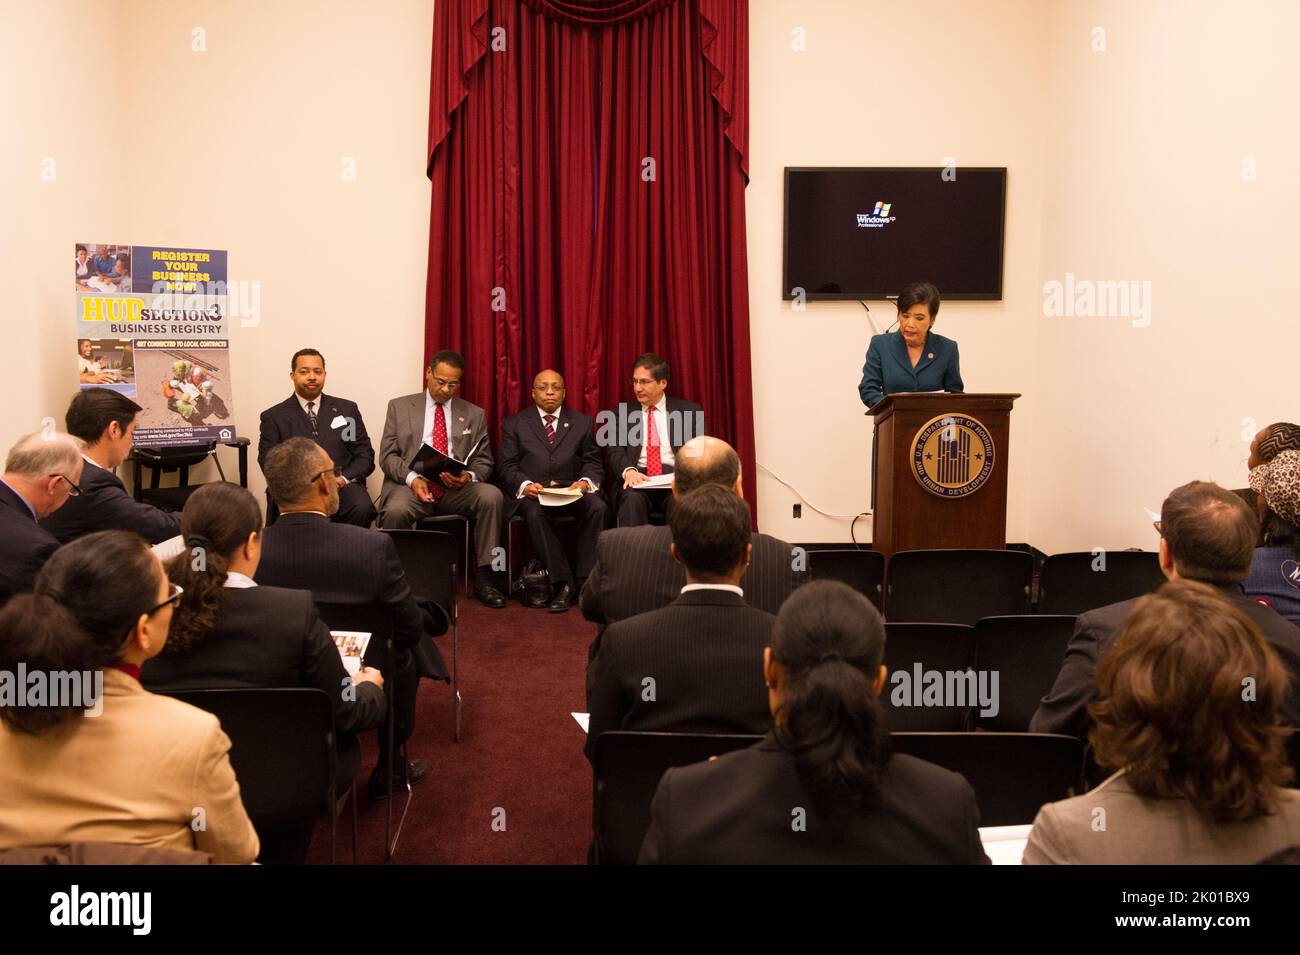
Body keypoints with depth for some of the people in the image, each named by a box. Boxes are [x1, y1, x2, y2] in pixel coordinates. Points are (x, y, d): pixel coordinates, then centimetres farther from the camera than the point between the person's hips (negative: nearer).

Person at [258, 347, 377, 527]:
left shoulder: (347, 409, 17)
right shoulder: (274, 416, 13)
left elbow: (365, 455, 13)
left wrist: (343, 479, -7)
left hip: (342, 487, 2)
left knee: (362, 508, -32)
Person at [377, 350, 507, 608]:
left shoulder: (474, 415, 16)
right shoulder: (399, 407, 12)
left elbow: (483, 461, 12)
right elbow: (388, 455, 5)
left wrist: (469, 477, -13)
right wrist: (412, 478, -16)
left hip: (457, 488, 2)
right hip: (412, 484, -1)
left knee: (491, 496, -29)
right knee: (395, 511, -35)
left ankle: (484, 578, -20)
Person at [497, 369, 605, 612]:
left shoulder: (583, 423, 15)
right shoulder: (514, 424, 12)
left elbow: (593, 463, 10)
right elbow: (507, 466, 4)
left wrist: (585, 482, -14)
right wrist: (525, 485, -18)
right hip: (530, 492, -1)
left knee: (598, 507, -30)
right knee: (534, 513, -36)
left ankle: (585, 582, -25)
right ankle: (563, 584, -30)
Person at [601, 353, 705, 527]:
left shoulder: (689, 410, 13)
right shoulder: (621, 413, 15)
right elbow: (614, 451, 3)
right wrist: (629, 471, -20)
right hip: (637, 477, 1)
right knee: (632, 498, -33)